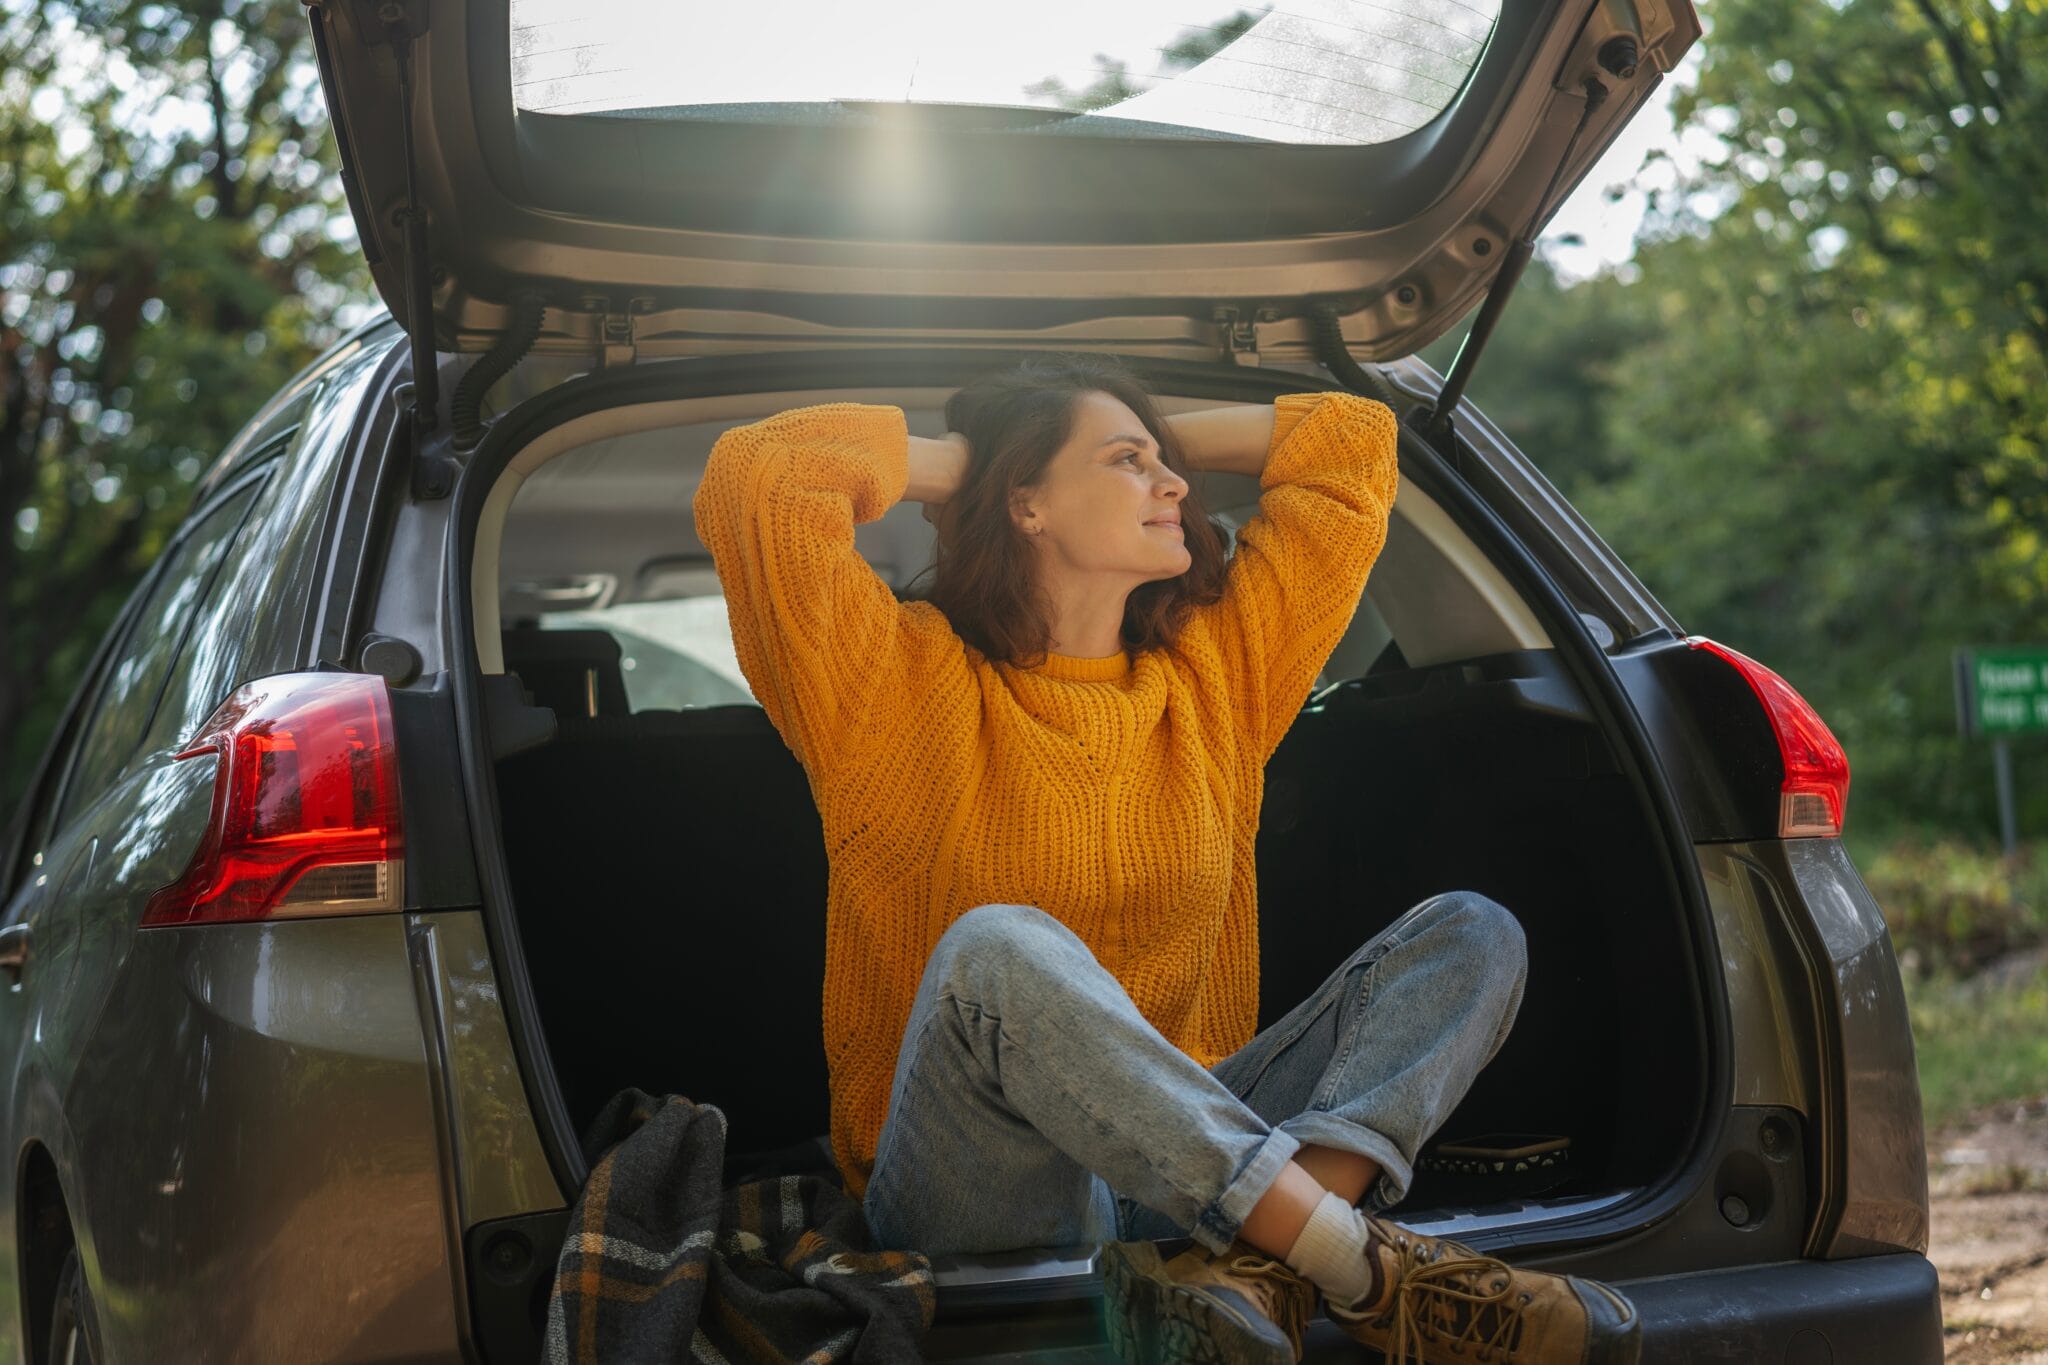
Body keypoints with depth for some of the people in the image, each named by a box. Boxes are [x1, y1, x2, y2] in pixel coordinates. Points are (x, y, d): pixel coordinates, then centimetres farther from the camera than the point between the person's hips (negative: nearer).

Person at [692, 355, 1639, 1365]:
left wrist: (1151, 436, 17)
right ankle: (1365, 1268, -36)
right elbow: (754, 477, -16)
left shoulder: (1213, 672, 14)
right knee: (998, 950, -37)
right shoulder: (910, 684, -1)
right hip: (973, 1194, -5)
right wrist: (953, 460, 0)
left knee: (1471, 931, -8)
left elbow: (1352, 443, 21)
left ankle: (1259, 1272, -35)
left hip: (1178, 1154, 6)